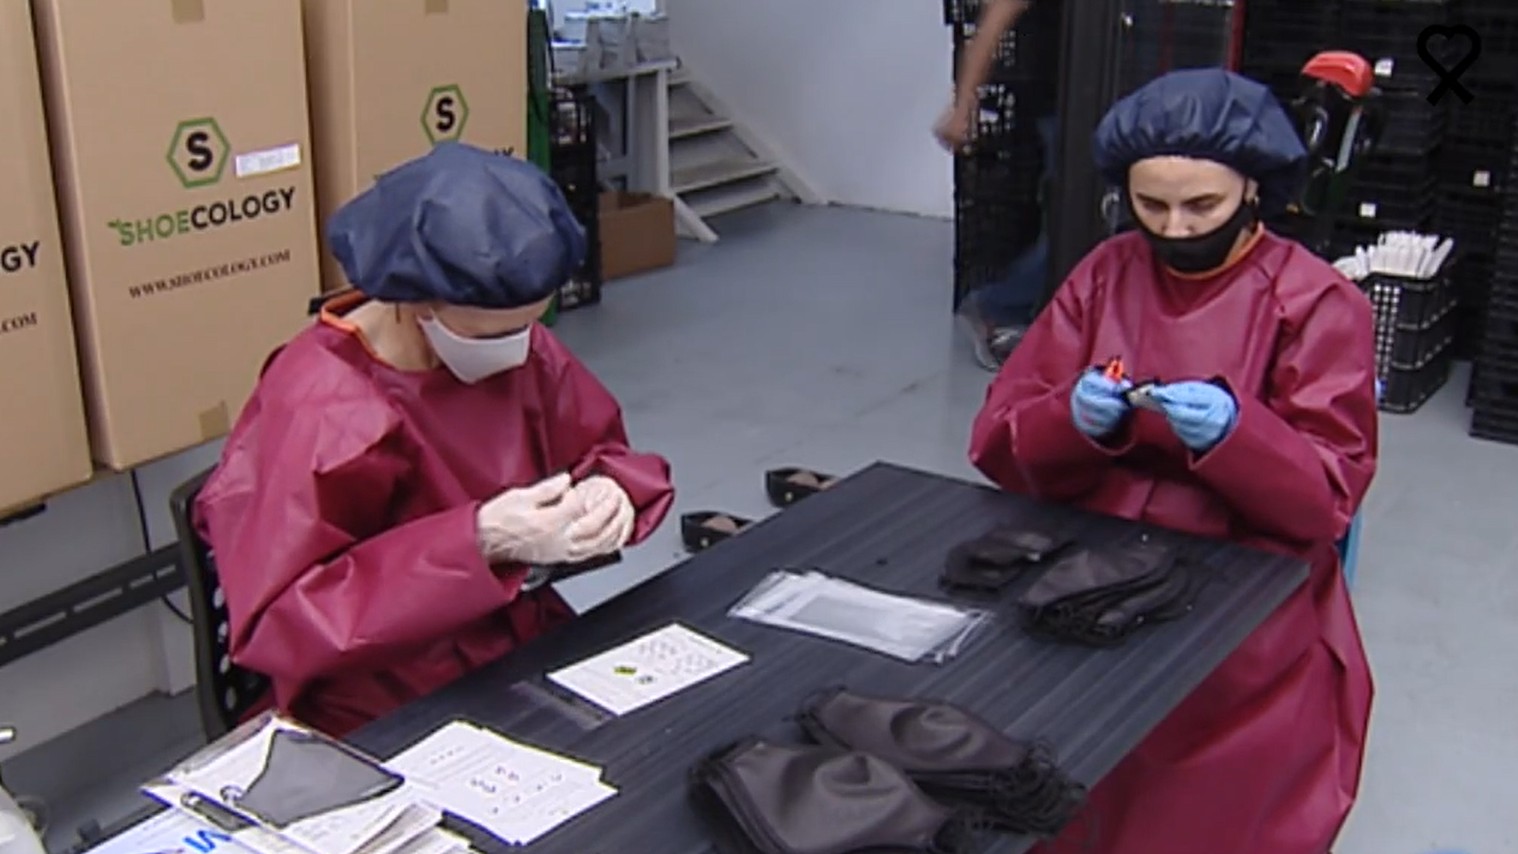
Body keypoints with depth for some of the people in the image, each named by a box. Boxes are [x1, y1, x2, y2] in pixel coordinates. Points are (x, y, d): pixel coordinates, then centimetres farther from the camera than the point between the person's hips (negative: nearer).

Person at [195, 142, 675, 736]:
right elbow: (274, 627, -21)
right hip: (394, 724, -6)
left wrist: (608, 491, -14)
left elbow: (601, 450, 10)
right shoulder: (319, 414, -20)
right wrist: (476, 544, -29)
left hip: (531, 651, 6)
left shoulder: (518, 349, -4)